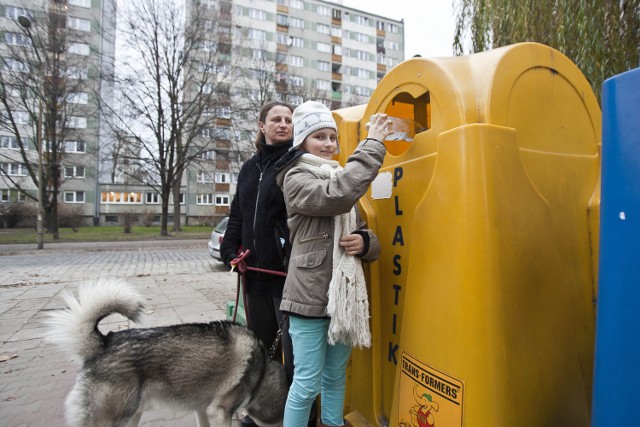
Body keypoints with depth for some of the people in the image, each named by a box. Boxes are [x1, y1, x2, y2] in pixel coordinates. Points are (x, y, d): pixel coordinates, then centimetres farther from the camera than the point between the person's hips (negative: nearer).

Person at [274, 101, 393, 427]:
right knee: (307, 383, 0)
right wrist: (372, 145, -18)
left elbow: (371, 243, 15)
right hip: (310, 296, -7)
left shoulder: (342, 180, 17)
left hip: (345, 295, 7)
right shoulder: (296, 179, -5)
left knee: (336, 376, 19)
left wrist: (364, 243, -9)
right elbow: (338, 195, -27)